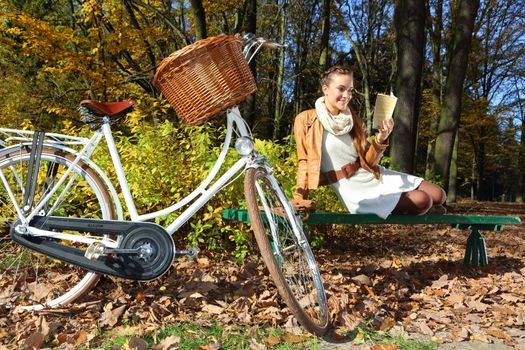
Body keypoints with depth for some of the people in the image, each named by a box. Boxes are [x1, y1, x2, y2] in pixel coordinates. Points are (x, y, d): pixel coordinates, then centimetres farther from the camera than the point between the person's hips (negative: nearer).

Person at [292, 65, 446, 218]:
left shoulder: (353, 120, 7)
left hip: (375, 176, 6)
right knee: (422, 200, -16)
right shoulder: (306, 120, -8)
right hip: (354, 190, -6)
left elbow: (368, 161, 4)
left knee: (438, 195, 1)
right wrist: (299, 198, -9)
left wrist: (380, 140, -15)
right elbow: (305, 161, -2)